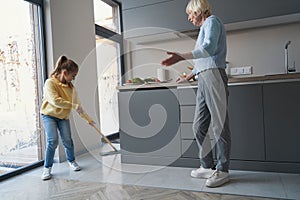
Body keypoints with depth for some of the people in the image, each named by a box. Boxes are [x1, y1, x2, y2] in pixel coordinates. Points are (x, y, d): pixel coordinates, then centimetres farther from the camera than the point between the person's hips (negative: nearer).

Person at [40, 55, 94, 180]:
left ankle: (71, 161, 22)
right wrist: (73, 106, -29)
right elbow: (55, 101, -29)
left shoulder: (70, 87, -1)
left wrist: (87, 118, 5)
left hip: (63, 116, 4)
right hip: (49, 115, -4)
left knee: (67, 140, -4)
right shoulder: (50, 82, -17)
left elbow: (77, 105, 4)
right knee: (53, 141, -15)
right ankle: (47, 168, 3)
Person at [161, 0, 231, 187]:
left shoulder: (212, 21, 3)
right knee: (199, 127, 6)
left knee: (219, 125, -7)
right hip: (203, 80, 9)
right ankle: (207, 167, 15)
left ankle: (222, 170, 2)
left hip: (213, 76, -9)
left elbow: (209, 48, -18)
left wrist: (182, 56, -29)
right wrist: (188, 76, 44)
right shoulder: (204, 28, 29)